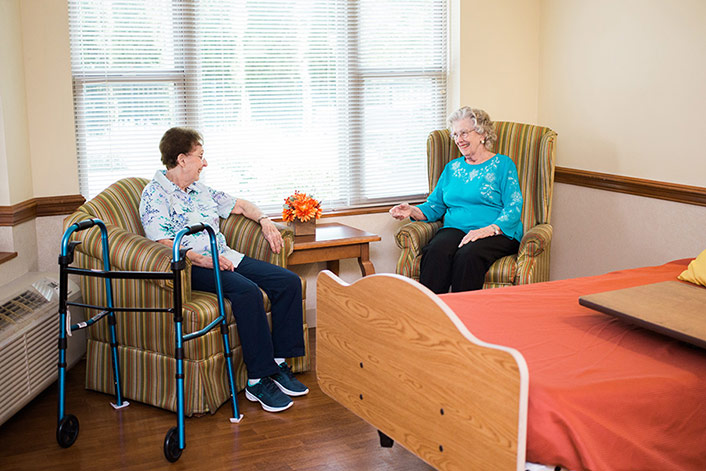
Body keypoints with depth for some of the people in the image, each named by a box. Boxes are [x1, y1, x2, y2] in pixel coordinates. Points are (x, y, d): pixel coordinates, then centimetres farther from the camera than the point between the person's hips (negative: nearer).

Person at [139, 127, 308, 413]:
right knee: (247, 291, -35)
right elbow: (164, 245, -15)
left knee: (288, 282, -10)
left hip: (226, 257, 8)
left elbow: (238, 205, 32)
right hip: (191, 267, -8)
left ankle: (278, 363, -7)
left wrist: (263, 220, 13)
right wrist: (203, 260, -26)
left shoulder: (199, 190, 21)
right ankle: (257, 380, -29)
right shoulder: (155, 195, -4)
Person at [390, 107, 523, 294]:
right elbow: (434, 205, 21)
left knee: (467, 255, -37)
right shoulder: (452, 167, 23)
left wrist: (488, 229, -22)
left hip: (498, 233, -3)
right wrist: (413, 211, 0)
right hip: (455, 229, 4)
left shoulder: (502, 164, 6)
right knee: (436, 252, -31)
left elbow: (513, 209, -5)